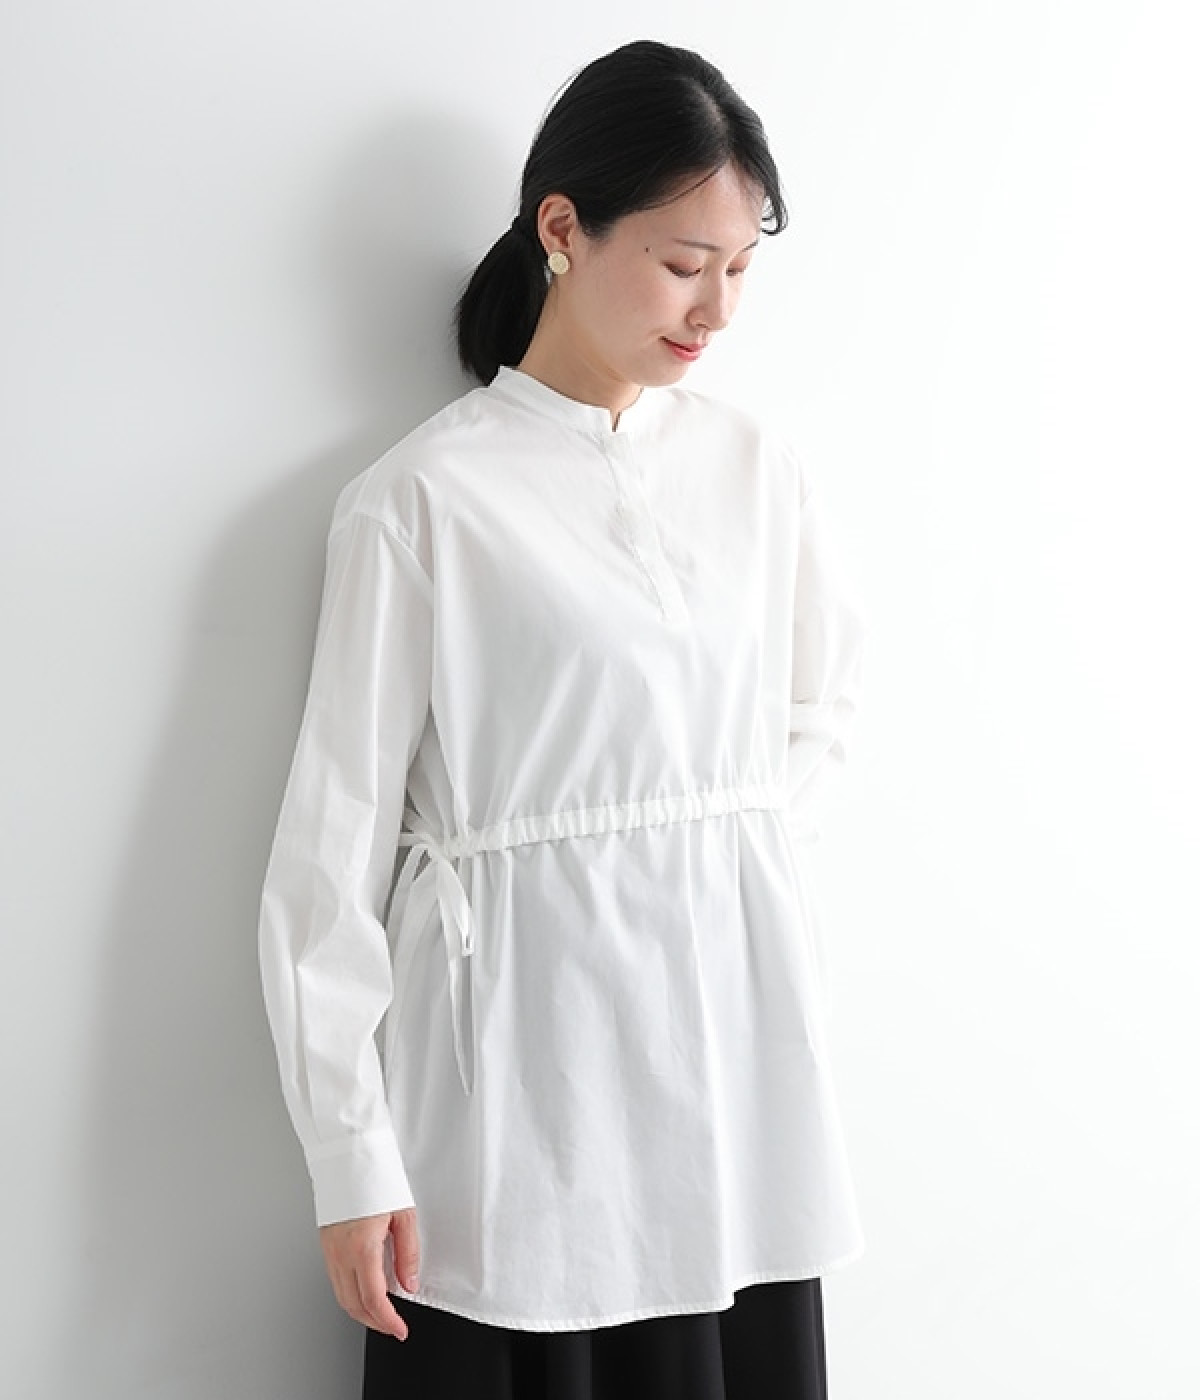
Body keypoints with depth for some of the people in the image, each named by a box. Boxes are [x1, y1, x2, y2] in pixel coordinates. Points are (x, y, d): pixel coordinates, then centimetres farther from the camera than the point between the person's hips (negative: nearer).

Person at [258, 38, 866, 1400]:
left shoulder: (755, 466, 5)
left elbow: (824, 698, 21)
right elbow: (338, 829, -7)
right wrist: (350, 1161, -7)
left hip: (735, 1017, 4)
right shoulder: (424, 500, -8)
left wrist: (745, 864, 5)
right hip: (527, 1043, -4)